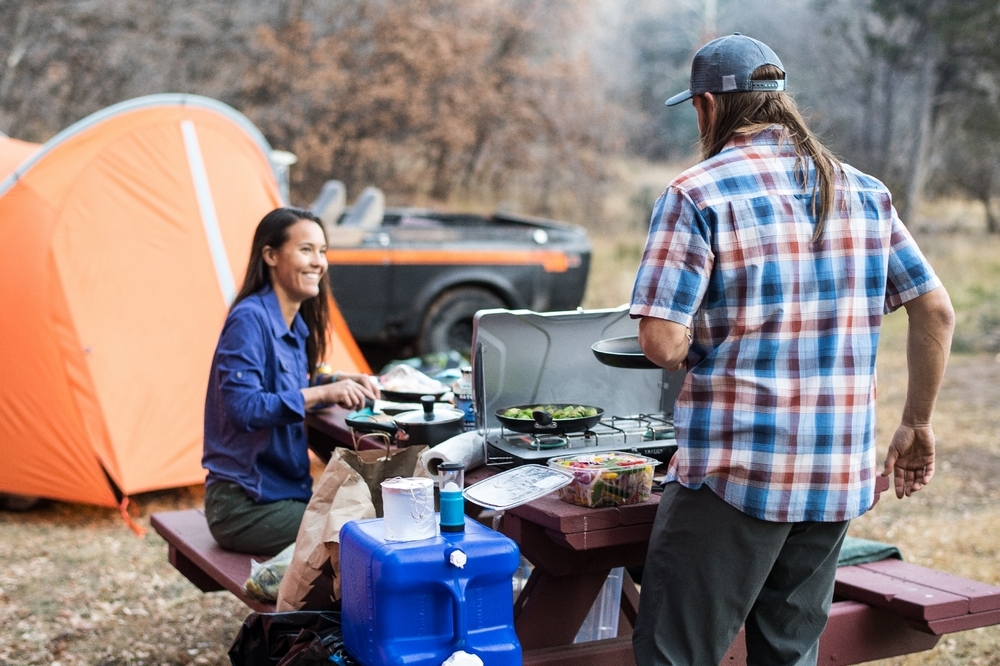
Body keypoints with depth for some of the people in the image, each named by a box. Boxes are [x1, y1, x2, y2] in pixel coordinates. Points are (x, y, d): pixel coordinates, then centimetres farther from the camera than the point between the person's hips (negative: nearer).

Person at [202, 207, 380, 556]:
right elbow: (241, 407, -25)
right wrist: (321, 393, -28)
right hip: (244, 504, -8)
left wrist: (337, 382, 2)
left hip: (287, 491, 8)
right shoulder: (249, 319, -16)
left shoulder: (298, 326, 10)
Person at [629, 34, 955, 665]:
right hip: (839, 475, 6)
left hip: (735, 471, -6)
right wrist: (916, 427, 17)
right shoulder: (866, 193, 9)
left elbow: (662, 342, -16)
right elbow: (937, 312, 9)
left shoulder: (696, 194, -8)